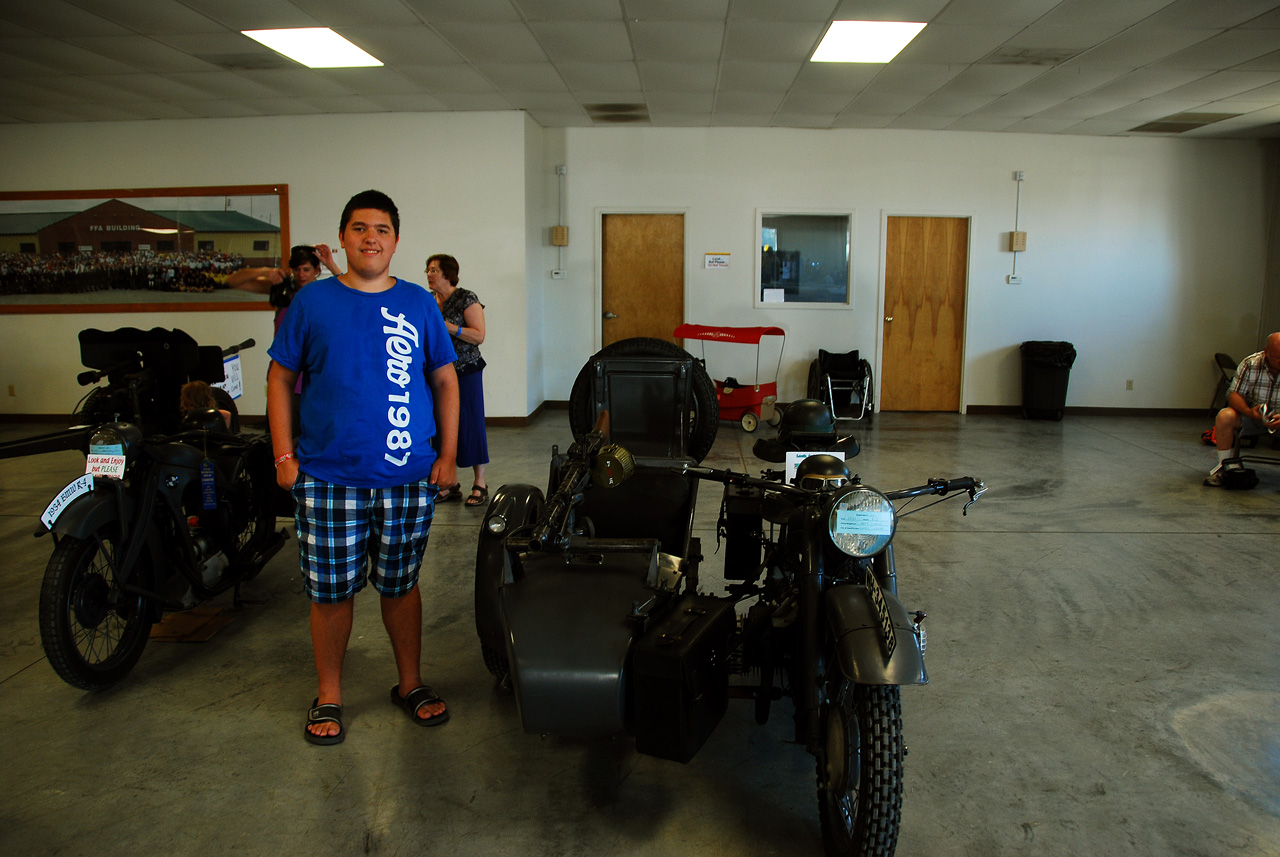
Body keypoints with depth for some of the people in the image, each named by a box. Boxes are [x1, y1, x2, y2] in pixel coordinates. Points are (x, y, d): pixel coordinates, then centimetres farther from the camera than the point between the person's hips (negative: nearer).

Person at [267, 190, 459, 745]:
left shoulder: (419, 304, 5)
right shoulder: (312, 301, 2)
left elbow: (445, 381, 9)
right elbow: (280, 378, 5)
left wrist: (448, 455, 2)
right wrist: (284, 455, -2)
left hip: (410, 478, 1)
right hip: (328, 477, -1)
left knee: (400, 585, 13)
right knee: (331, 591, 6)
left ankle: (410, 684, 30)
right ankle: (328, 697, 24)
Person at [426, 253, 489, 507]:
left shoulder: (466, 299, -7)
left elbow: (479, 335, -14)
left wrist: (447, 326, -21)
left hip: (466, 372, -6)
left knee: (470, 424, -3)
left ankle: (480, 484, 5)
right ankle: (450, 483, 16)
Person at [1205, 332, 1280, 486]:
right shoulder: (1250, 364, -10)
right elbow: (1234, 394, -11)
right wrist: (1249, 412, -32)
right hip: (1252, 415, 1)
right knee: (1225, 416, -27)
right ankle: (1226, 465, -15)